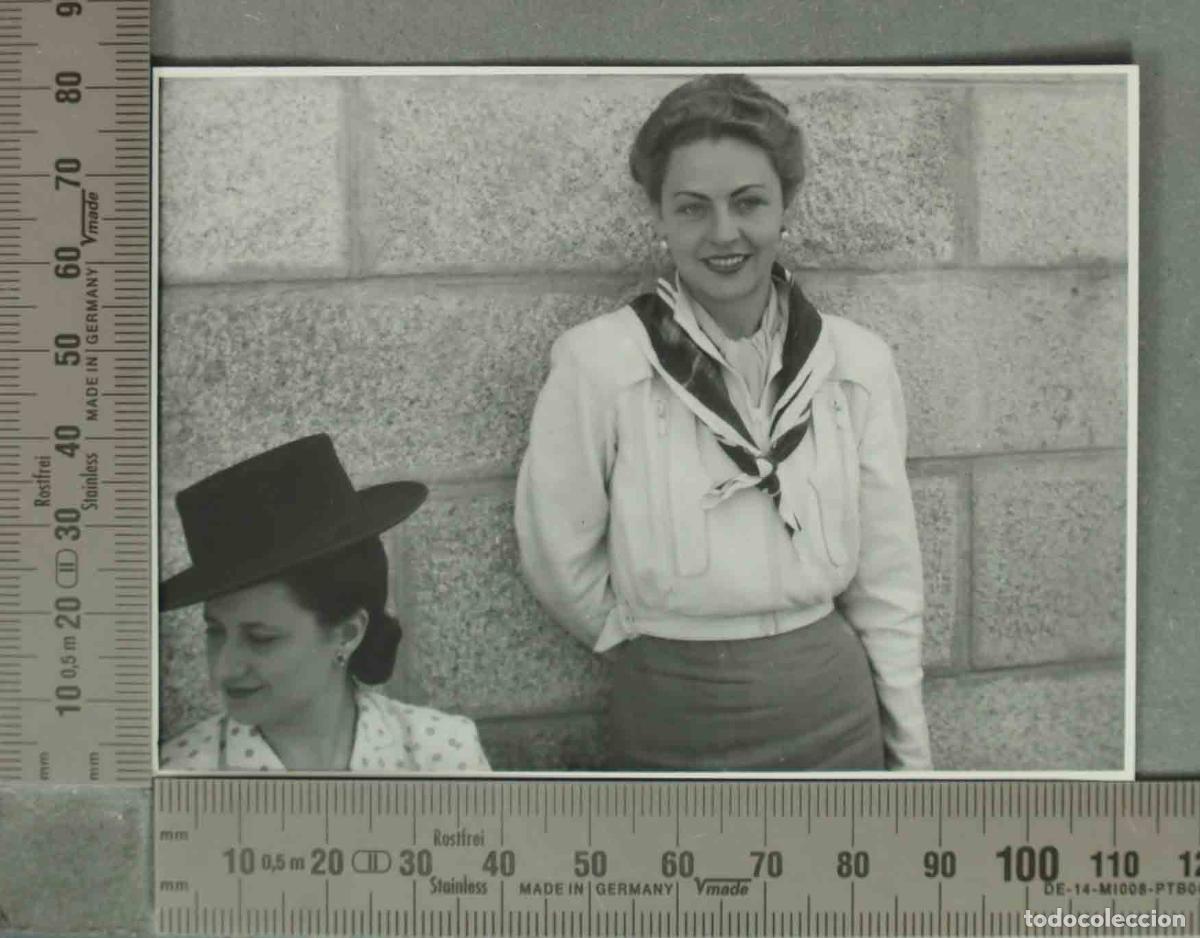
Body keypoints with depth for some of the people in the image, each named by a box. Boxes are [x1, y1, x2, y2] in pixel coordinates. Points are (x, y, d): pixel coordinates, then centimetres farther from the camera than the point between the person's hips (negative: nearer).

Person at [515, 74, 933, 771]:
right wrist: (662, 643, 6)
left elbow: (885, 581, 3)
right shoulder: (597, 362, -13)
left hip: (837, 713, 3)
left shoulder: (858, 362, -1)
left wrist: (912, 752, 5)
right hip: (671, 720, -3)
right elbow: (561, 564, -5)